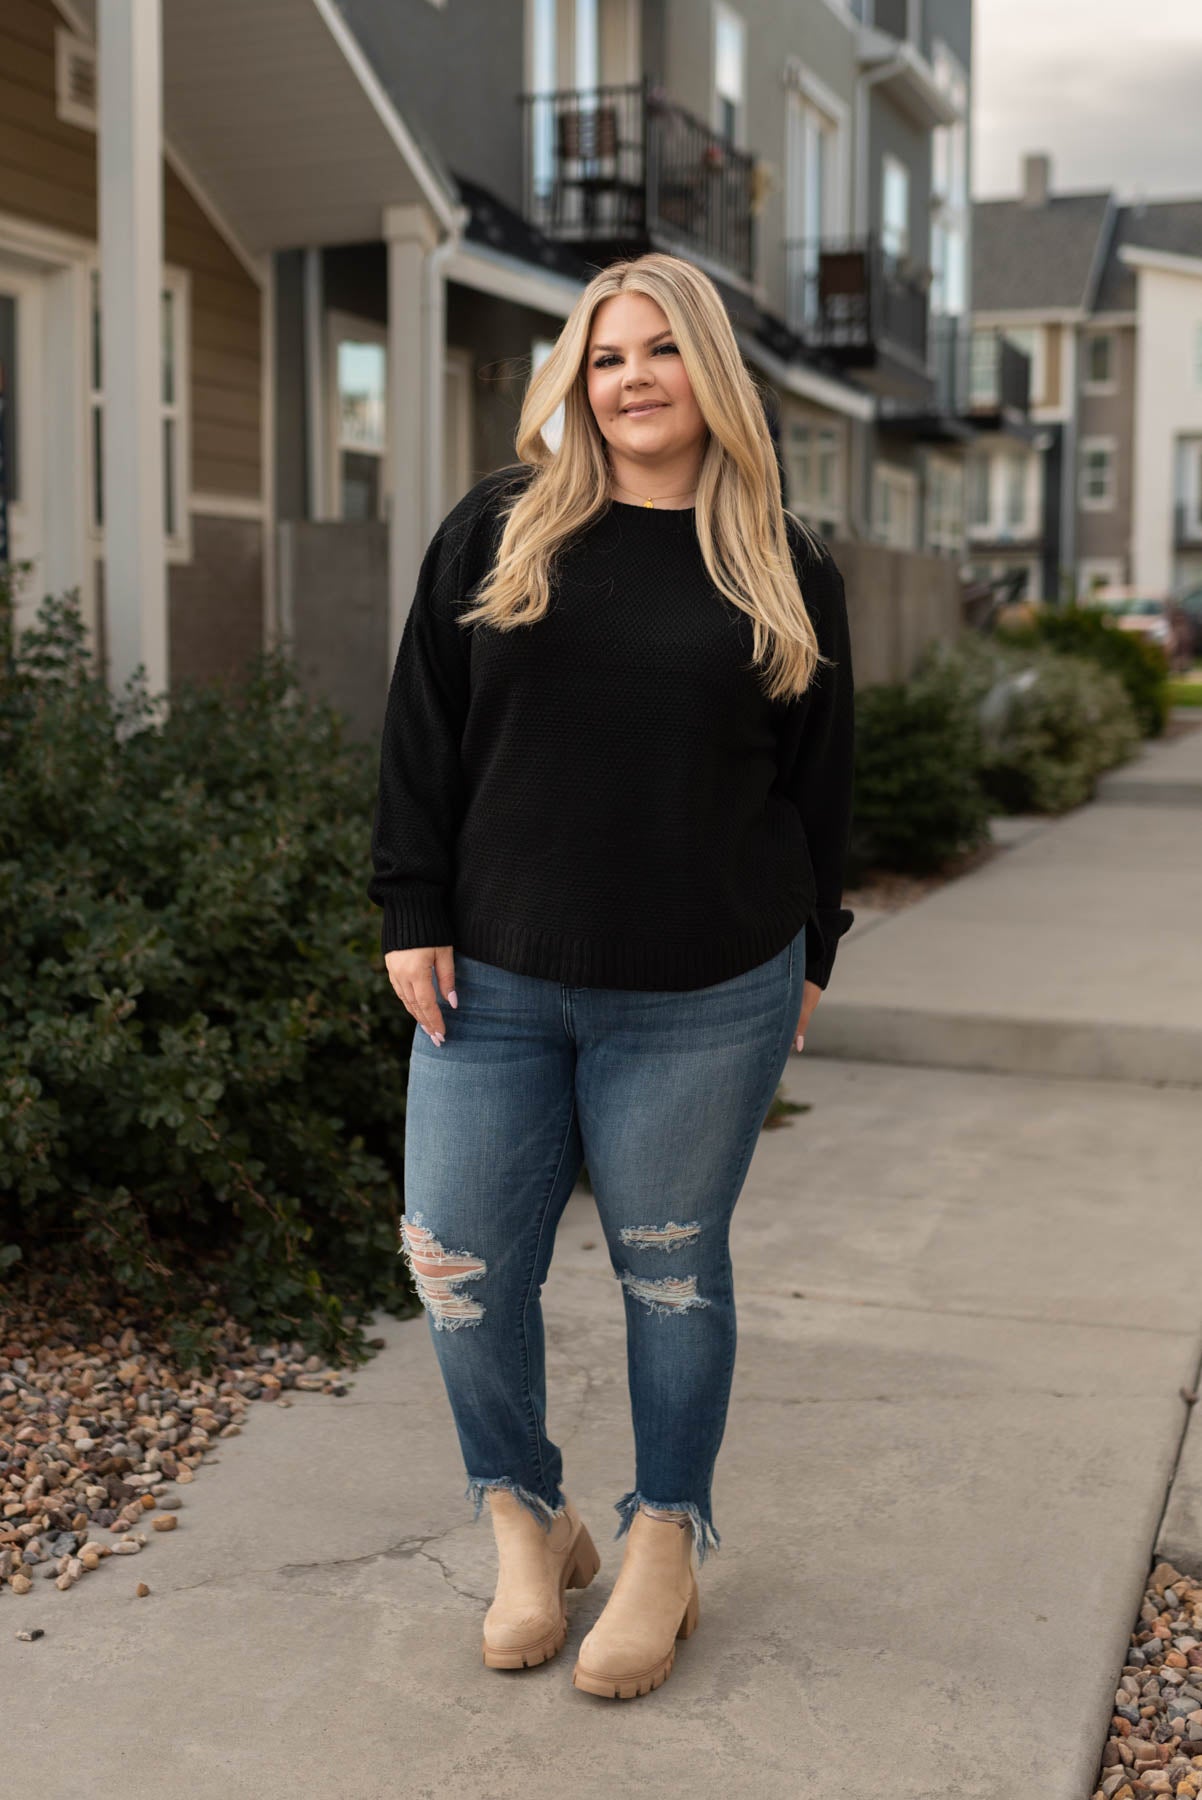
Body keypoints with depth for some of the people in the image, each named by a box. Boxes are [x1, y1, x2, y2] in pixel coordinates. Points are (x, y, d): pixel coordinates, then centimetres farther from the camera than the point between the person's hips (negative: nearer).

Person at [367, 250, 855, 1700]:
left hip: (702, 1004, -1)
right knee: (466, 1268, 3)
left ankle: (665, 1545, 29)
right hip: (495, 984, 1)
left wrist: (810, 952, 8)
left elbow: (819, 778, 9)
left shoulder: (785, 570, 5)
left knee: (671, 1270, 10)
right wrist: (413, 913, -3)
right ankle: (529, 1528, 26)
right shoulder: (496, 530, 4)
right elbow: (422, 730, 3)